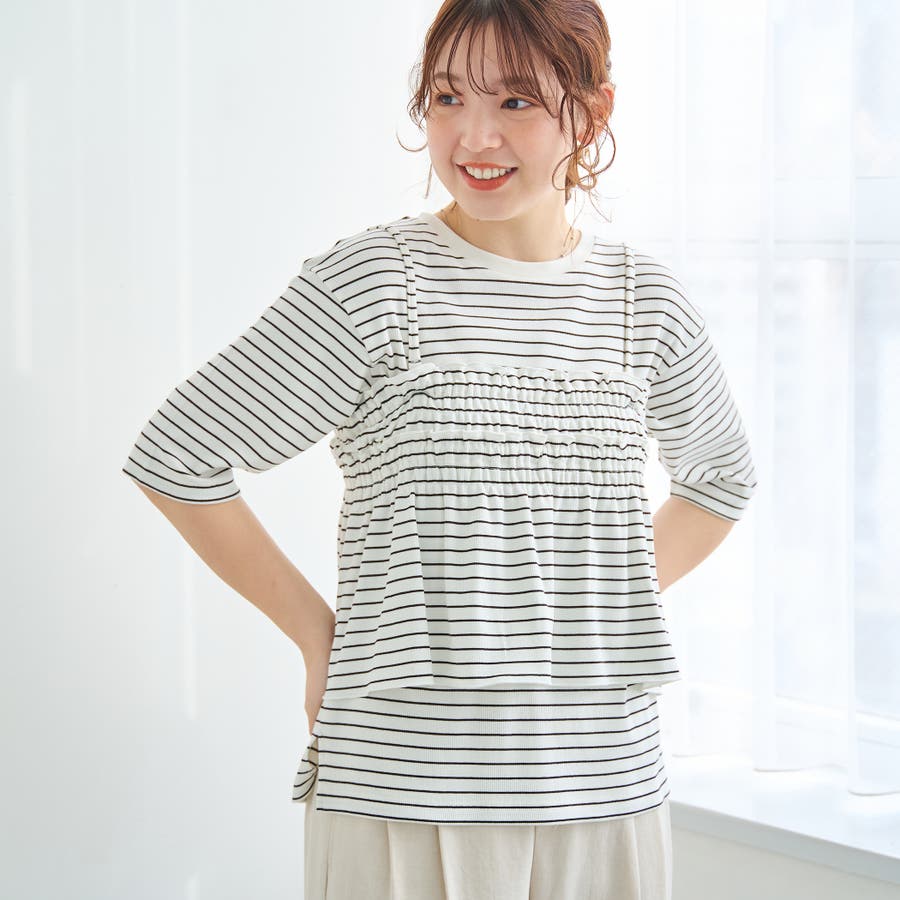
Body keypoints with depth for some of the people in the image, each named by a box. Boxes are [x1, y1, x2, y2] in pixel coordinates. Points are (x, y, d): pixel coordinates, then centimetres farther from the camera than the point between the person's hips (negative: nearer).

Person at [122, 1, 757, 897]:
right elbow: (173, 458, -3)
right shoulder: (370, 282, -7)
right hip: (402, 795, -3)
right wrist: (314, 632, -1)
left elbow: (721, 476, 26)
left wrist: (620, 601, 13)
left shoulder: (645, 301, 6)